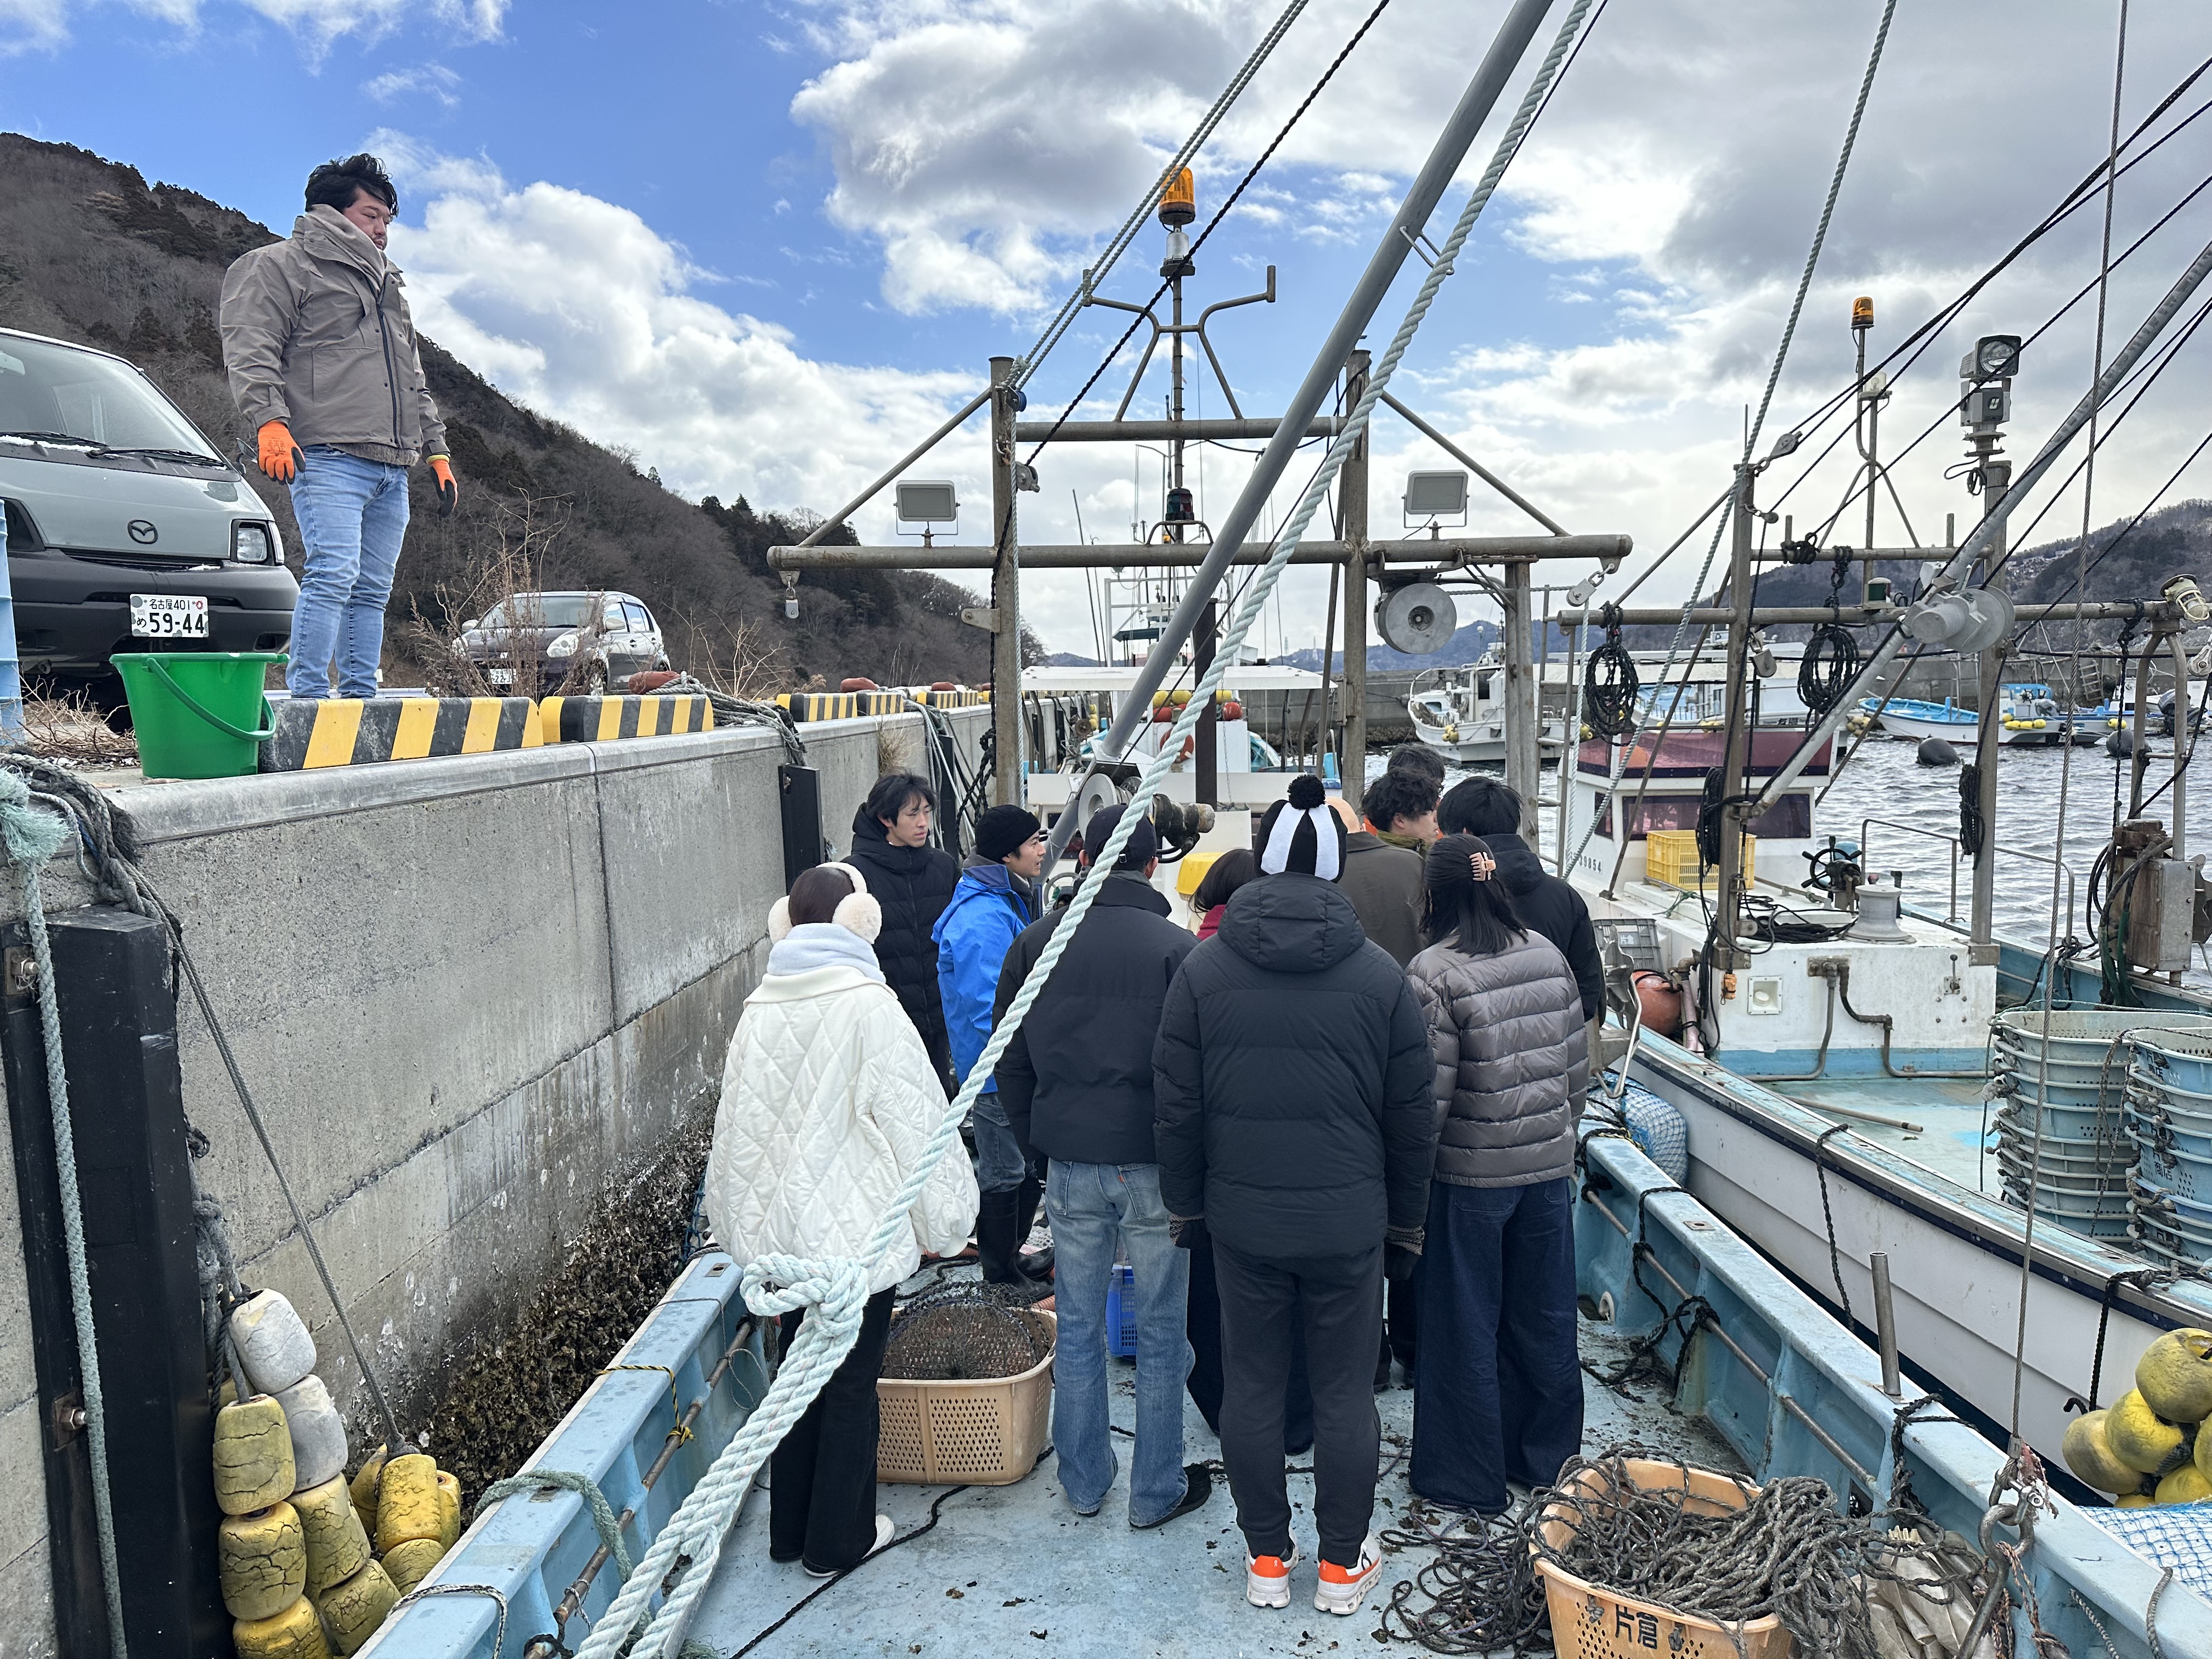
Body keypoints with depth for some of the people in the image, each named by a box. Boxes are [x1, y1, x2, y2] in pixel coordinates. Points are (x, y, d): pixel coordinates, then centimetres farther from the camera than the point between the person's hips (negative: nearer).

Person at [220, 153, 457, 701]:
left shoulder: (387, 283, 31)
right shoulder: (280, 265, 7)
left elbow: (414, 380, 33)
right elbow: (251, 349, -6)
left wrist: (436, 450, 25)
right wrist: (270, 419, -21)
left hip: (392, 467, 7)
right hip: (328, 457, -7)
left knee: (373, 589, 4)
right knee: (333, 574, -19)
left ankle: (361, 696, 7)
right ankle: (307, 699, -19)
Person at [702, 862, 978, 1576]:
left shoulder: (759, 1008, 0)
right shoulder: (870, 1009, -17)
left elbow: (737, 1124, 8)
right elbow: (915, 1123, -13)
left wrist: (739, 1219, 20)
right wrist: (943, 1217, 0)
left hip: (780, 1225, 6)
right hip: (858, 1227, -6)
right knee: (852, 1382, 10)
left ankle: (789, 1529, 33)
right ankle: (837, 1538, 24)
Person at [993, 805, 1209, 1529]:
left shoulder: (1036, 943, 1)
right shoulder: (1178, 948, -11)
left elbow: (1011, 1063, 8)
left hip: (1070, 1164, 3)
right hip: (1155, 1165, -3)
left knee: (1077, 1327, 16)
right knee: (1161, 1331, 11)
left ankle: (1083, 1481, 30)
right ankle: (1157, 1491, 23)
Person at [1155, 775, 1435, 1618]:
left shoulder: (1204, 967, -5)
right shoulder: (1381, 974, -5)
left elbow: (1175, 1109, -1)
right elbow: (1413, 1119, 1)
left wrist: (1185, 1203, 12)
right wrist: (1407, 1221, 13)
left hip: (1242, 1218, 1)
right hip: (1350, 1220, 0)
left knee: (1251, 1386, 13)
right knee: (1345, 1391, 11)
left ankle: (1266, 1559, 26)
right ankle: (1344, 1565, 25)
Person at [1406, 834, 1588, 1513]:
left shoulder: (1435, 973, -17)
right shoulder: (1549, 956, 2)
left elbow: (1430, 1092, -18)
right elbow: (1577, 1066, 9)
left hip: (1471, 1176, -6)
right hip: (1549, 1167, 6)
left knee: (1466, 1328, 8)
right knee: (1544, 1317, 18)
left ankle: (1469, 1480, 21)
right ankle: (1545, 1459, 34)